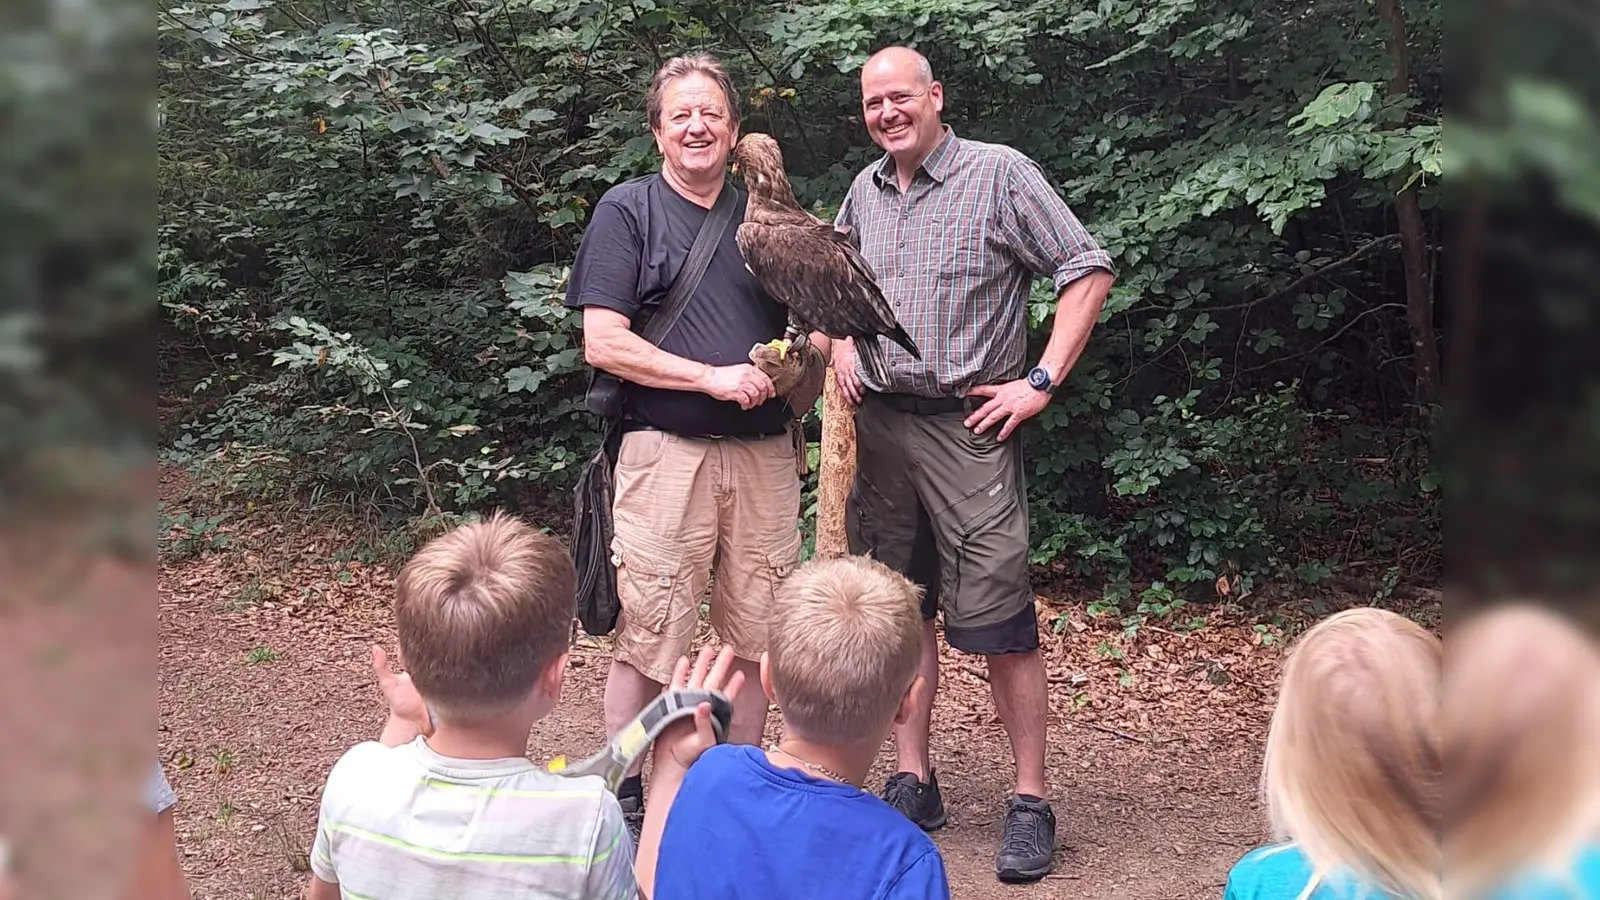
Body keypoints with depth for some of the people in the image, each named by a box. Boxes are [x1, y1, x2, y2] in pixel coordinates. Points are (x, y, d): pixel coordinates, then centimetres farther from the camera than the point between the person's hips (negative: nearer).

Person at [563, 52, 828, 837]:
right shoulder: (626, 210, 2)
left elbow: (818, 328, 21)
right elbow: (603, 344, -7)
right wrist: (713, 378, -13)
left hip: (764, 454, 4)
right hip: (666, 452, -4)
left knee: (754, 638, 9)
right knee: (646, 638, -2)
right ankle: (629, 798, 12)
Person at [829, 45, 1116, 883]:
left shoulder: (999, 172, -6)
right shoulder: (864, 191, 12)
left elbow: (1088, 270, -7)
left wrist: (1042, 381, -12)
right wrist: (840, 347, 13)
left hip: (967, 428, -6)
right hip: (879, 426, 6)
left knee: (998, 621, -6)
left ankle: (1032, 801, 5)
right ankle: (913, 782, 22)